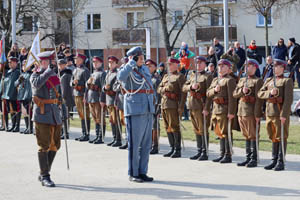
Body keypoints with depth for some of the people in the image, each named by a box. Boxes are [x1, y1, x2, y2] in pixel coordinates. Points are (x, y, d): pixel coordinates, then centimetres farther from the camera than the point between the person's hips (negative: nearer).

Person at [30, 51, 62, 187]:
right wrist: (49, 71, -23)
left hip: (55, 114, 7)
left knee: (55, 145, 9)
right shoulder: (35, 75, -4)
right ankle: (44, 177, -1)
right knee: (44, 146, -6)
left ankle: (43, 173, 22)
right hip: (42, 115, -7)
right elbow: (37, 84, -28)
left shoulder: (54, 76, 15)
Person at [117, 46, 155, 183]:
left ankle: (142, 172, 18)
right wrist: (132, 63, -21)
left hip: (148, 109, 8)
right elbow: (120, 77, -30)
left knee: (146, 144, 10)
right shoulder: (127, 69, -6)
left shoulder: (145, 69, 16)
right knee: (134, 143, -3)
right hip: (135, 110, -8)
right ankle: (133, 174, 5)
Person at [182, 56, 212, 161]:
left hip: (202, 106, -7)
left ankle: (205, 153, 1)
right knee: (196, 130, 12)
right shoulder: (192, 75, 17)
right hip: (192, 105, 7)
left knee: (203, 130, -4)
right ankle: (199, 151, 20)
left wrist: (206, 108, -18)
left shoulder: (208, 76, -4)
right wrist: (191, 87, -12)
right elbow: (184, 88, 11)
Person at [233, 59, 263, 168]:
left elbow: (259, 99, -11)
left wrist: (257, 115, -16)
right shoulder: (241, 80, 17)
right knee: (247, 136, 12)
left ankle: (254, 159, 1)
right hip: (241, 111, 7)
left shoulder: (258, 81, -5)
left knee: (253, 136, -3)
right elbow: (234, 94, 12)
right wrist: (242, 91, -9)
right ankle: (248, 158, 19)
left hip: (252, 112, -7)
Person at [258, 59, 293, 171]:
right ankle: (274, 161, 18)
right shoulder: (269, 81, 17)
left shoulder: (287, 81, -3)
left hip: (281, 113, -6)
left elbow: (288, 99, -11)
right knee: (273, 138, 11)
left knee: (281, 137, -2)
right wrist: (270, 93, -12)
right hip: (269, 112, 6)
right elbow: (260, 94, 8)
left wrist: (284, 115, -19)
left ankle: (281, 162, 2)